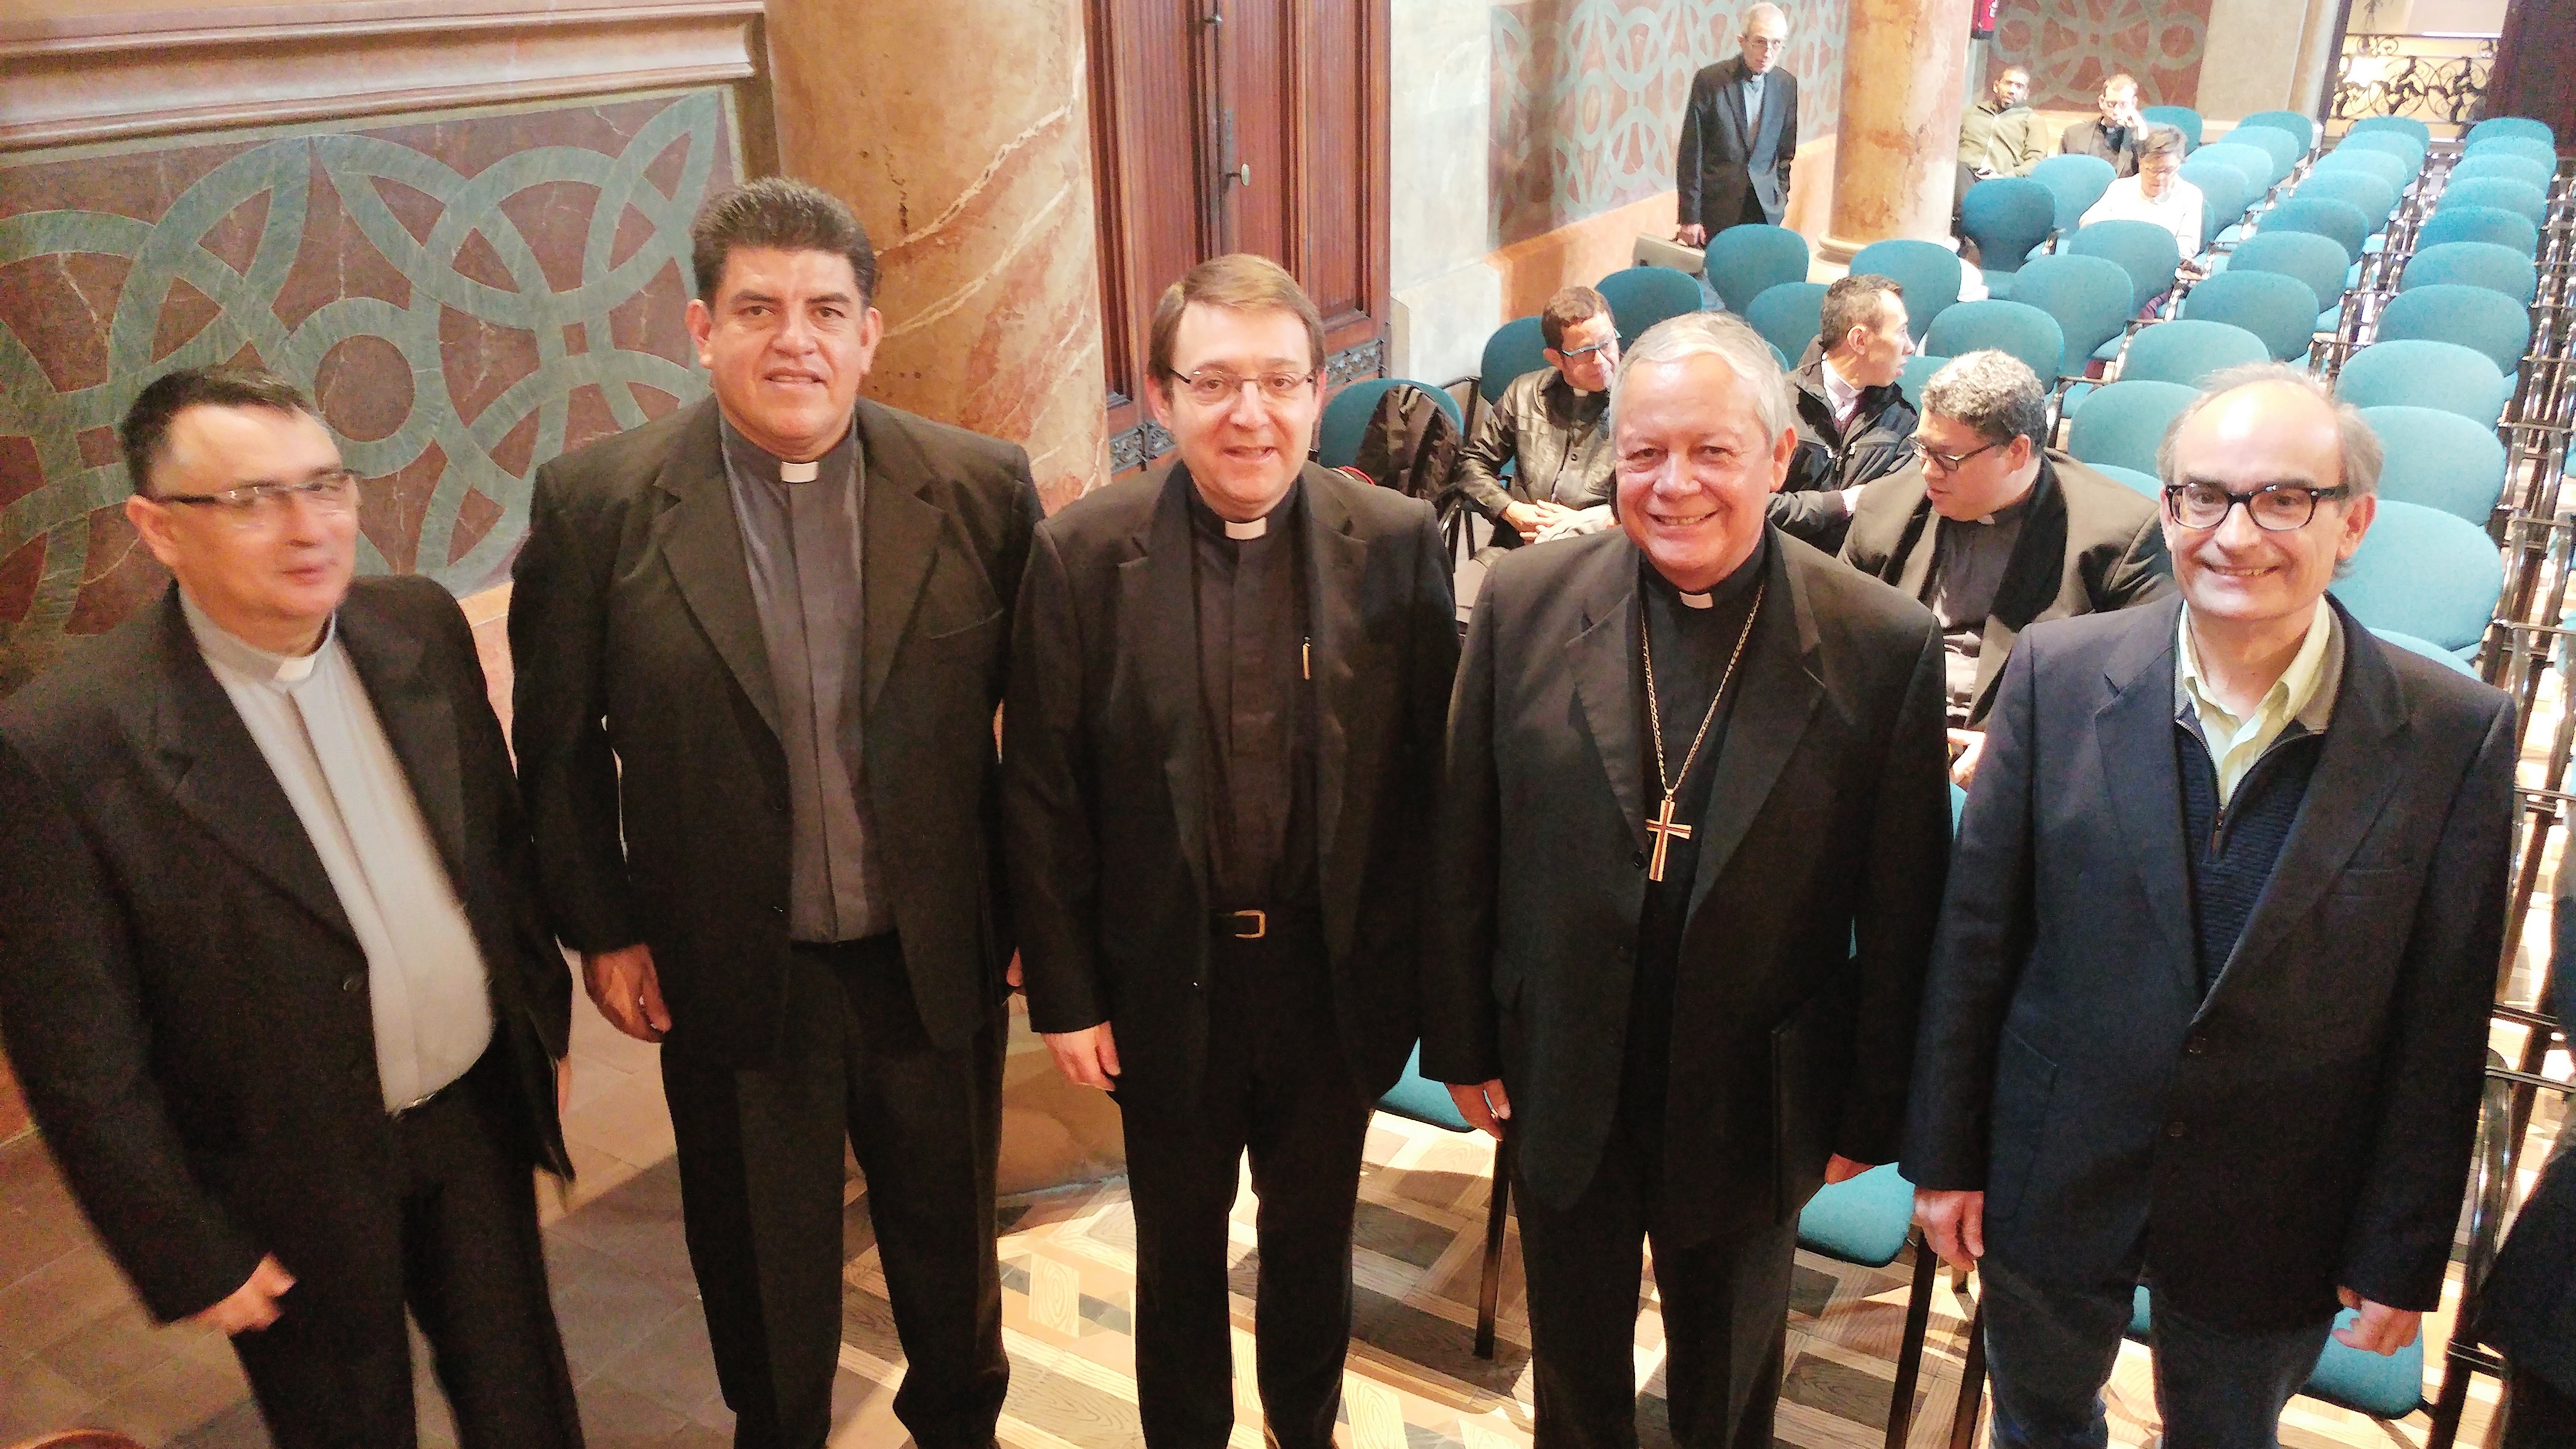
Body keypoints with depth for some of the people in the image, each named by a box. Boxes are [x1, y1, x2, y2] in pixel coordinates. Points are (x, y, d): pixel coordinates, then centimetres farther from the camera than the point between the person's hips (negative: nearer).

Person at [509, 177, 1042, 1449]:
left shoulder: (982, 489, -9)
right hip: (732, 979, 0)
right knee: (760, 1269, 22)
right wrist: (599, 926, -2)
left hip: (937, 967, 1)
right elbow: (559, 744, -1)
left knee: (950, 1246, 22)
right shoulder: (595, 505, -10)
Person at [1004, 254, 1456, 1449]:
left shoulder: (1397, 543, -10)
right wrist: (1063, 993, -5)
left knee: (1313, 1232, 23)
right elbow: (1041, 792, -7)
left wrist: (1434, 968, -4)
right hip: (1167, 981, -1)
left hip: (1334, 978, 1)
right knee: (1179, 1248, 21)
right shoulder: (1083, 554, -11)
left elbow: (1434, 769, -6)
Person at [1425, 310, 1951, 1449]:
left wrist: (1868, 1117, -2)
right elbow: (1464, 853, -3)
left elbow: (1899, 917, -8)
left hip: (1752, 1109, -1)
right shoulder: (1524, 604, -10)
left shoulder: (1884, 648, -15)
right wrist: (1462, 1044, 1)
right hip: (1558, 1088, 1)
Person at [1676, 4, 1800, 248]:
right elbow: (1690, 154, -7)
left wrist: (1780, 196, 10)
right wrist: (1689, 216, -9)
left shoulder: (1787, 85, 4)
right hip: (1717, 207, -3)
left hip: (1765, 208, 3)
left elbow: (1785, 150, 15)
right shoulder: (1709, 80, -8)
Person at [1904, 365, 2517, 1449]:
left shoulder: (2456, 735, -14)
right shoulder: (2058, 674, -13)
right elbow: (1976, 934, -7)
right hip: (2052, 1183, 1)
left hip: (2275, 1223, 0)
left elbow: (2438, 1025, -7)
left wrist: (2403, 1254, -2)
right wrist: (1944, 1155, -2)